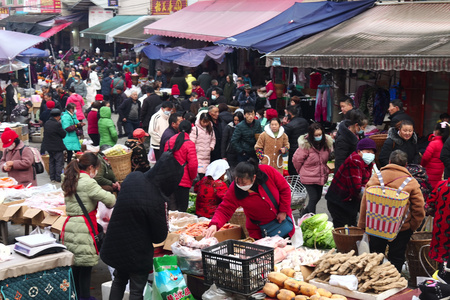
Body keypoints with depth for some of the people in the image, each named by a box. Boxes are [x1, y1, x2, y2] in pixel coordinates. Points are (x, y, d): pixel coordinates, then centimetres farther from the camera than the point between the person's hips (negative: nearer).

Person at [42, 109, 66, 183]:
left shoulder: (46, 123, 4)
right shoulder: (57, 124, -21)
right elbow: (63, 134, -15)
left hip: (49, 146, 8)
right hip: (57, 147, -8)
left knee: (51, 162, 16)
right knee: (59, 162, 1)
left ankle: (52, 178, 20)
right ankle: (59, 178, 1)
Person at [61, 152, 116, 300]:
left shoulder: (70, 180, 12)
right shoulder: (87, 182, -15)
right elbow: (109, 199, -17)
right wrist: (112, 202, 5)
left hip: (70, 225, 9)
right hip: (84, 227, -8)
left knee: (75, 264, 16)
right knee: (86, 265, 0)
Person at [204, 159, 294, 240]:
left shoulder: (268, 171, -25)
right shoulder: (234, 190, -26)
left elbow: (285, 188, -12)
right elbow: (224, 210, -24)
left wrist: (283, 211, -12)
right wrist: (214, 225, -43)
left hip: (281, 218, 1)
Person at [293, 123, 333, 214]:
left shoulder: (327, 143, -4)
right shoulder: (305, 145, -21)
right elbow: (296, 159, -11)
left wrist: (326, 170, 11)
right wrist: (302, 171, 3)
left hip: (321, 177, 6)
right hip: (308, 177, -6)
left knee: (318, 197, 17)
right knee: (313, 198, -8)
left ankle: (305, 214, 38)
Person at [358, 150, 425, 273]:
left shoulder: (376, 177, -4)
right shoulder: (412, 183, -7)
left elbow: (365, 202, -2)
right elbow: (419, 210, -5)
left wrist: (362, 224, 6)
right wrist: (412, 227, 8)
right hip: (402, 230, -1)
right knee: (396, 259, 11)